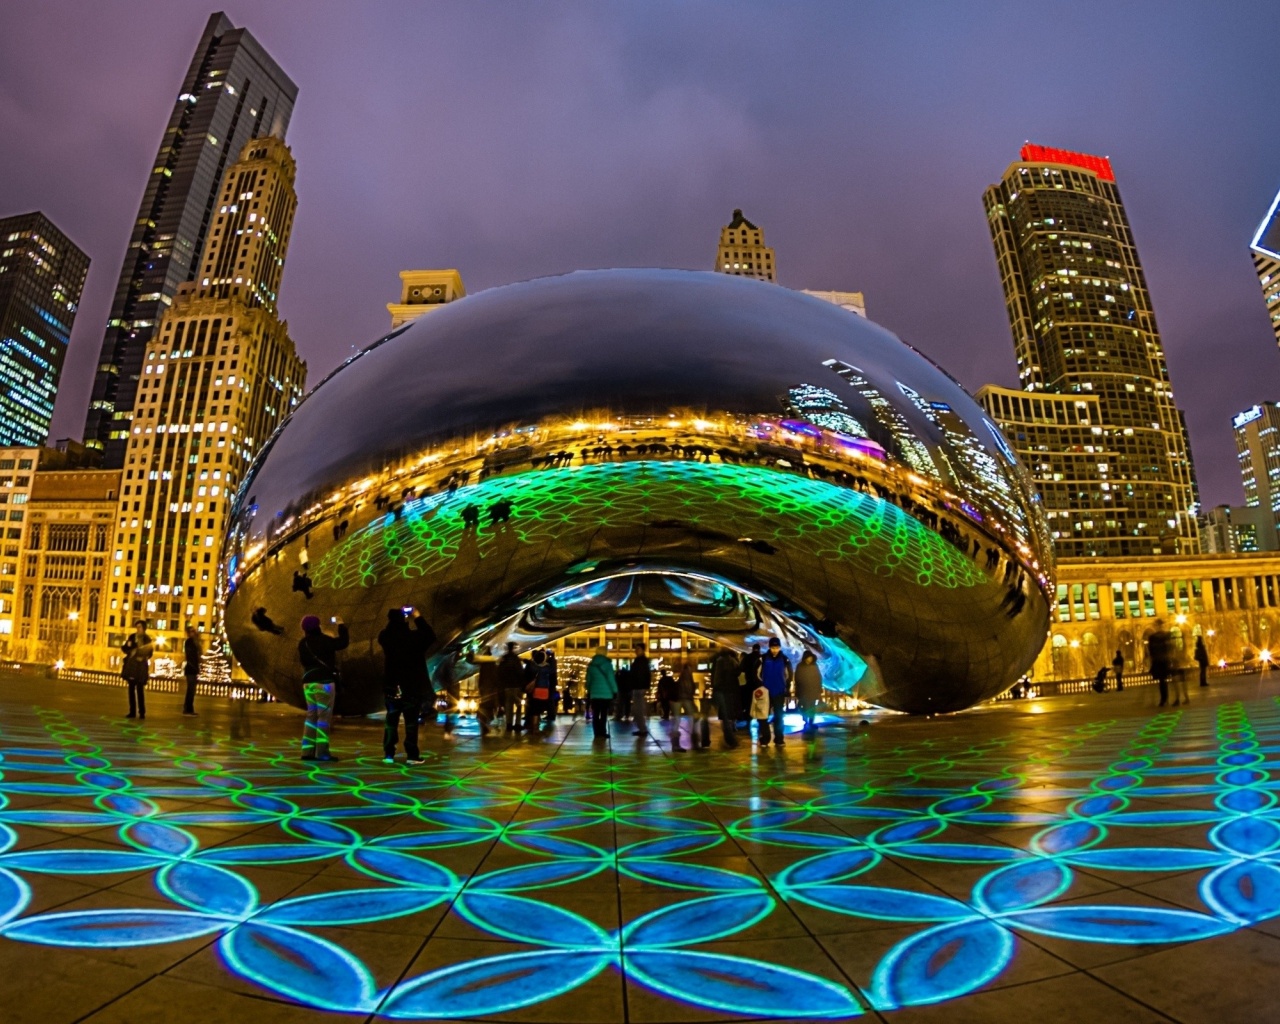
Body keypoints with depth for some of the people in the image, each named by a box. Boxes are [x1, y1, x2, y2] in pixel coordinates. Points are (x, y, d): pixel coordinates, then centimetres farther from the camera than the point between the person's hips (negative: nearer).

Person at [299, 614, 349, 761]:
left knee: (311, 715, 12)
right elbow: (343, 642, -13)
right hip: (324, 682, -7)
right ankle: (322, 752, -7)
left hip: (308, 682, 7)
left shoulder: (302, 643, 9)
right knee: (323, 716, -5)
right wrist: (341, 625, 1)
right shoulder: (323, 640, -12)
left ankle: (308, 750, 10)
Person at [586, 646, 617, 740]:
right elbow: (611, 678, -10)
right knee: (604, 714, 2)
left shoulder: (591, 664, 7)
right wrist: (615, 691, -5)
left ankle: (597, 733, 3)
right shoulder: (607, 663, -7)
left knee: (595, 714, 6)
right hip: (606, 693, -3)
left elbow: (588, 679, 11)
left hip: (594, 692, 3)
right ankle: (602, 733, -1)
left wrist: (588, 691, 18)